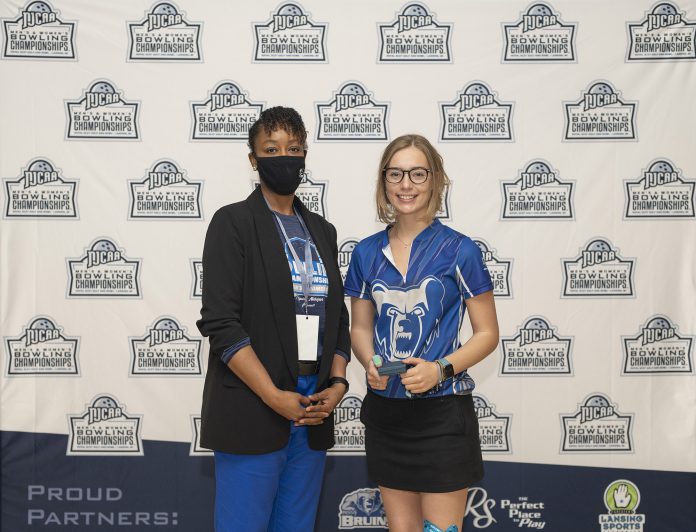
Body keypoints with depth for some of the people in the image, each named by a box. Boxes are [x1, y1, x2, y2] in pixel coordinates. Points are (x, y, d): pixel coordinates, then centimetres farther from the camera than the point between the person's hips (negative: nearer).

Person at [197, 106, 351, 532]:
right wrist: (275, 397, -17)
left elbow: (337, 318, 15)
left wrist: (337, 383, -2)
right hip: (252, 413, -5)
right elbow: (220, 322, -12)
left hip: (313, 414, 6)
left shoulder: (322, 230, 14)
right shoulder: (234, 222, -3)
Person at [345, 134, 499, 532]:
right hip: (385, 412, 4)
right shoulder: (367, 253, 4)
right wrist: (371, 362, -9)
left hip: (443, 413, -4)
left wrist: (440, 369, -19)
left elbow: (487, 333, -4)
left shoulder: (458, 250, -7)